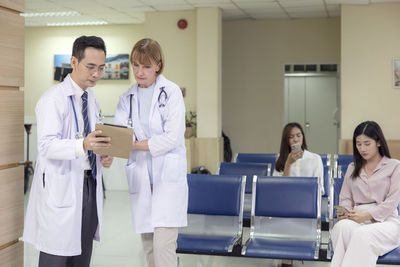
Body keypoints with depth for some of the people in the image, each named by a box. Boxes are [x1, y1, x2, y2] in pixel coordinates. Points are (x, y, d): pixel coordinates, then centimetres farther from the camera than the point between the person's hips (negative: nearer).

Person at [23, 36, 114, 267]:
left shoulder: (93, 100, 14)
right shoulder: (54, 99, -11)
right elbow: (47, 145, -21)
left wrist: (104, 156, -1)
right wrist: (83, 145, -37)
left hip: (89, 185, 7)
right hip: (61, 188, -7)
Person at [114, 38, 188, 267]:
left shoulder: (172, 92, -3)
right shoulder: (127, 98, 10)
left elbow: (173, 137, -11)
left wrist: (135, 144, -16)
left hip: (168, 174, -4)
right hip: (140, 177, 5)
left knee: (163, 244, -12)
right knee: (149, 245, 10)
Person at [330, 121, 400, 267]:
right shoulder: (352, 168, 24)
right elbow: (345, 197, 20)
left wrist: (367, 215, -13)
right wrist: (344, 212, -4)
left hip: (385, 220, -3)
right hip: (358, 219, 3)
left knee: (361, 234, -39)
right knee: (342, 226, -36)